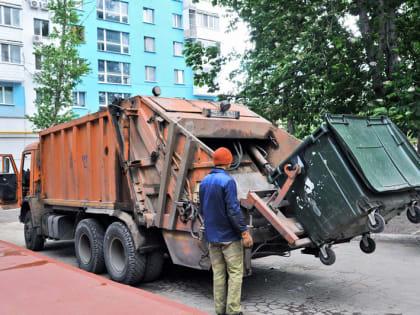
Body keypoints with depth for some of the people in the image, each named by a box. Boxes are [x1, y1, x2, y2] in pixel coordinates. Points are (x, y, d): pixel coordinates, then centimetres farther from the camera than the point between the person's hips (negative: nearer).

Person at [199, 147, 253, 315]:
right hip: (229, 235, -7)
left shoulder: (204, 181, 8)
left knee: (218, 273, 11)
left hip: (211, 236, 7)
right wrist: (244, 231, -14)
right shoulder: (227, 181, -15)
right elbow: (233, 210, -19)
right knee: (235, 272, 1)